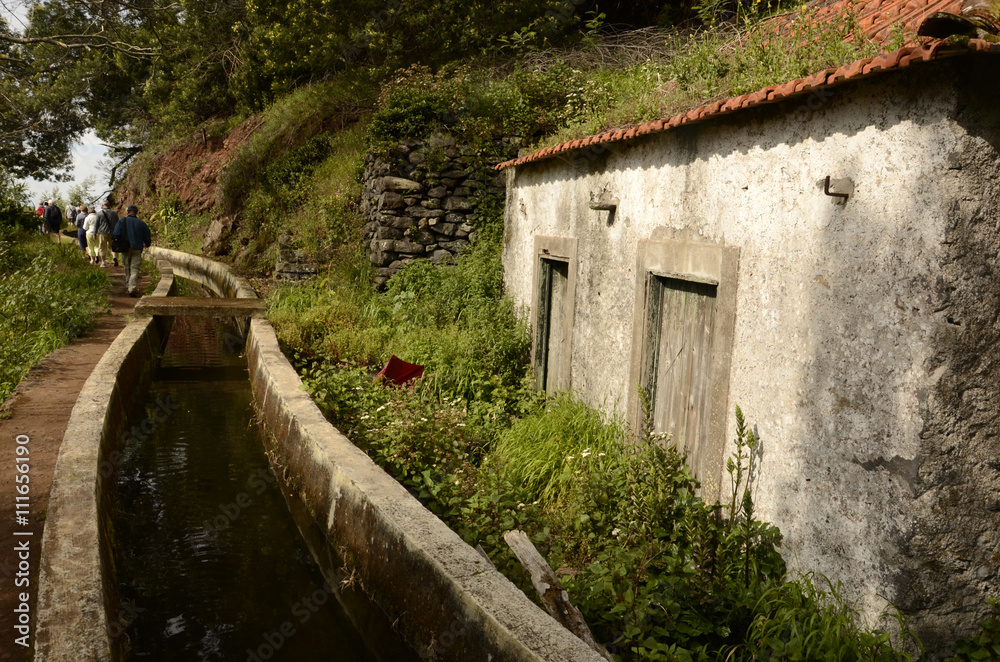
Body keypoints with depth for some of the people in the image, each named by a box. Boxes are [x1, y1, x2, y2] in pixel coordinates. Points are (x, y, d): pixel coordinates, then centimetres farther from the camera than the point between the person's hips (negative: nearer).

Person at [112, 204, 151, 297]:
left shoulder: (121, 221, 0)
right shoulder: (141, 224, 1)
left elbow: (116, 234, -9)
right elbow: (147, 238, 5)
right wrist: (146, 245, 27)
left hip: (125, 248, 1)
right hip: (136, 249, -1)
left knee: (127, 267, 16)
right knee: (134, 269, -5)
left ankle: (128, 286, 26)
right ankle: (133, 288, -19)